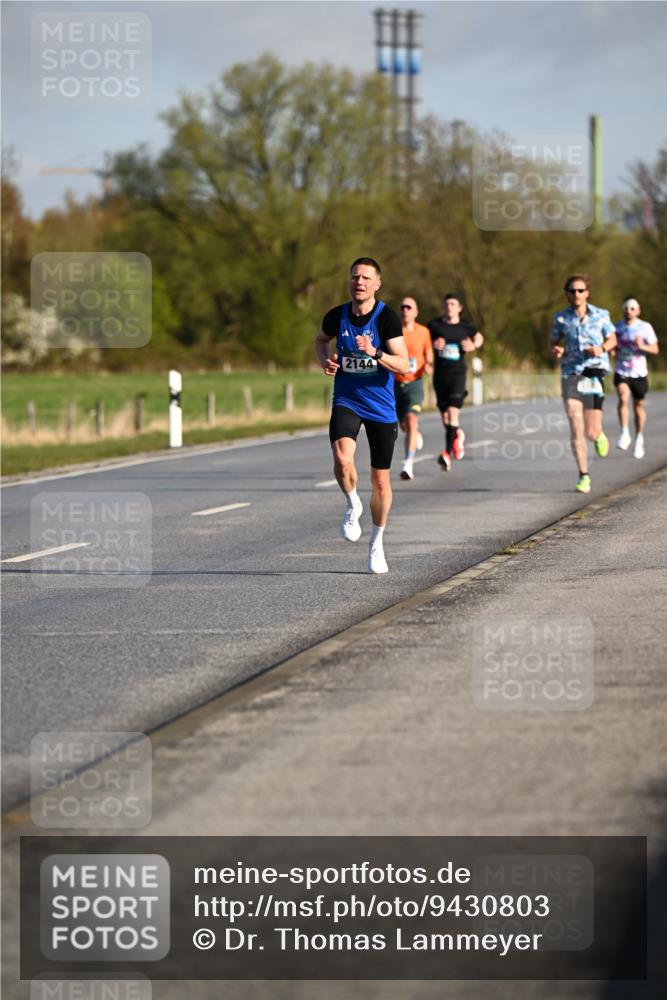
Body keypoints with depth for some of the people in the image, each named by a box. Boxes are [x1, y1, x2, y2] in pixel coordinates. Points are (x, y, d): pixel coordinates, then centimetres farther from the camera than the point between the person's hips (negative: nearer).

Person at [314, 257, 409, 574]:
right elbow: (321, 340, 20)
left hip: (381, 407, -1)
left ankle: (376, 543, 29)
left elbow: (404, 365, -17)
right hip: (346, 402, 1)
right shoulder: (337, 316, -2)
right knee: (342, 459, -28)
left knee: (381, 480, 8)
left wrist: (375, 353, -33)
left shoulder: (387, 318, -12)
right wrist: (325, 360, -1)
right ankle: (353, 506, 2)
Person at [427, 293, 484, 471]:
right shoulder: (434, 326, 2)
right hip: (440, 374, 2)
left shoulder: (466, 327, 4)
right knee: (444, 416, 10)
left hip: (458, 374, -2)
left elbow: (479, 338, 21)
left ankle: (448, 453, -22)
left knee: (453, 412, -17)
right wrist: (433, 345, -13)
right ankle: (458, 435, 42)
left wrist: (473, 346, -1)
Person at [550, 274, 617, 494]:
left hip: (595, 374, 0)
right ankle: (584, 476, -8)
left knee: (591, 432, 2)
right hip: (571, 374, 0)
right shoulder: (561, 318, 4)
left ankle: (599, 435, 41)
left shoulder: (601, 315, 2)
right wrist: (556, 351, -8)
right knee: (576, 427, -15)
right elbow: (554, 342, 15)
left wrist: (601, 348, -8)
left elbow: (612, 339, 13)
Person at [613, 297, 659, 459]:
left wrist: (642, 346, -24)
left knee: (638, 406, 11)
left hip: (639, 373, 0)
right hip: (622, 372, 0)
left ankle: (639, 438, 31)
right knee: (623, 398, -27)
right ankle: (624, 434, -23)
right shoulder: (617, 327, 2)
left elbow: (655, 349, -6)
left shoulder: (645, 328, -5)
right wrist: (612, 351, -8)